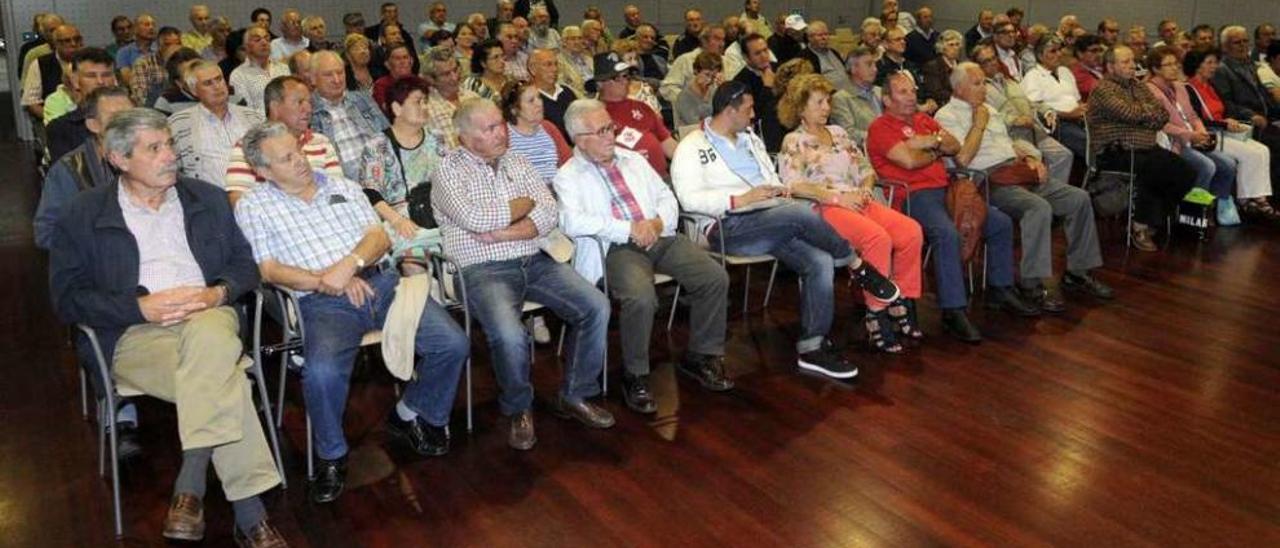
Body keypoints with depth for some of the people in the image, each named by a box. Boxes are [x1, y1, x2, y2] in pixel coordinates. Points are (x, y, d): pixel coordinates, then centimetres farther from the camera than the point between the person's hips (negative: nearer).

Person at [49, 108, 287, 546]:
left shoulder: (207, 198, 19)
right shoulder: (84, 215, 9)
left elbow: (244, 263, 16)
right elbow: (67, 296, 2)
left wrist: (218, 293, -7)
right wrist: (142, 308, -13)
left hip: (209, 318, 2)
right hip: (135, 333, -2)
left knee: (210, 333, -39)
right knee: (225, 384, -34)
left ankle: (190, 487, -34)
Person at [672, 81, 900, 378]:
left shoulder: (750, 140, 26)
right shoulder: (693, 148, 2)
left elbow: (773, 180, 27)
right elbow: (689, 199, -12)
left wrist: (777, 191, 3)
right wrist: (740, 199, -19)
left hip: (773, 222, 7)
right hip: (730, 227, -7)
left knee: (820, 261, -18)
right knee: (801, 213, -30)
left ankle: (813, 347, -13)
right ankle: (857, 266, -7)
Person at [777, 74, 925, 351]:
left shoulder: (838, 133, 26)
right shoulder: (794, 142, 6)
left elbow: (865, 168, 26)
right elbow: (792, 185, -9)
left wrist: (866, 188, 2)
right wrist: (837, 197, -15)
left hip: (858, 201, 6)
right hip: (824, 208, -6)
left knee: (911, 231, -19)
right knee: (878, 237, -33)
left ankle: (902, 305, -11)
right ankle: (876, 315, -26)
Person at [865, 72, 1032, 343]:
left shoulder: (924, 120, 23)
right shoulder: (881, 127, -3)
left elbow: (955, 147, 14)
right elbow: (909, 161, -15)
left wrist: (930, 141, -5)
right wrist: (936, 151, 4)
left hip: (944, 189, 9)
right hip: (913, 196, -9)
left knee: (1001, 223, 6)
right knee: (947, 234, -35)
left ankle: (1000, 289, 20)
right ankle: (953, 311, -30)